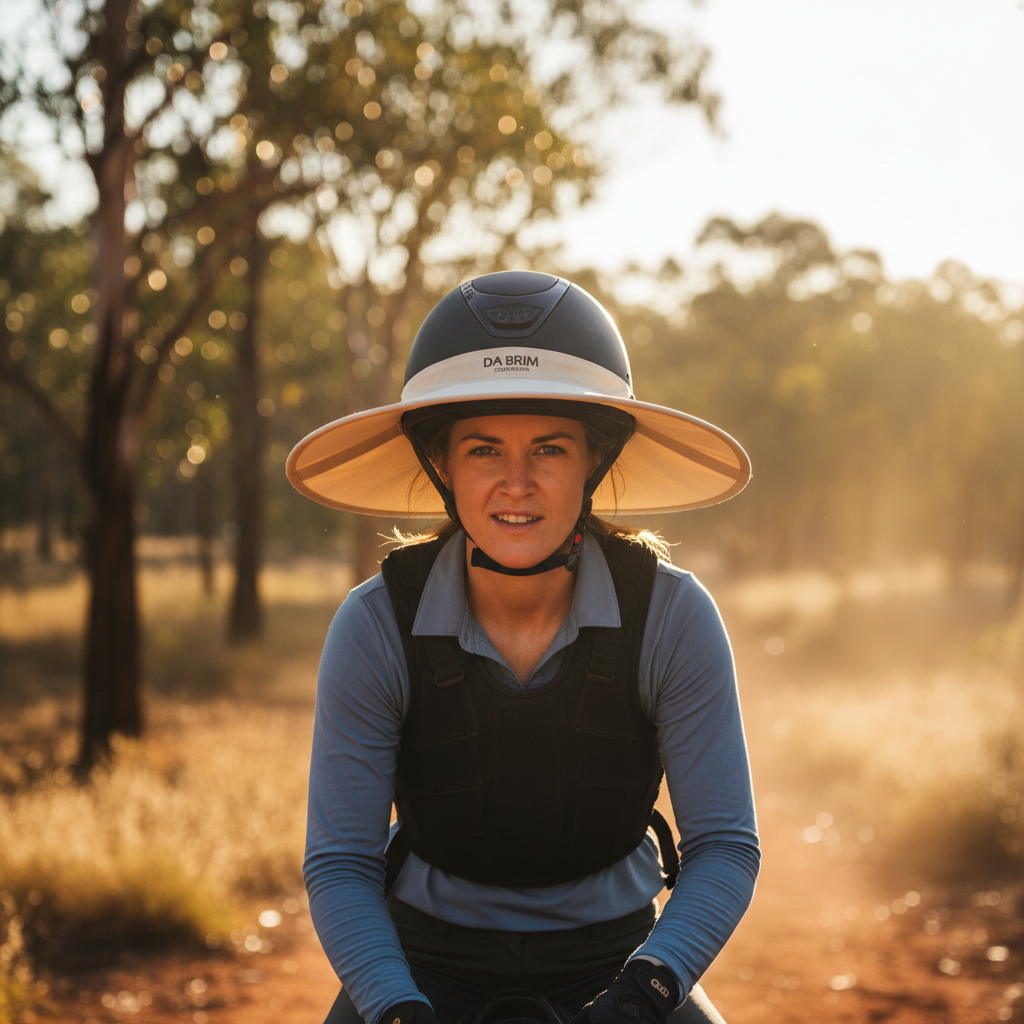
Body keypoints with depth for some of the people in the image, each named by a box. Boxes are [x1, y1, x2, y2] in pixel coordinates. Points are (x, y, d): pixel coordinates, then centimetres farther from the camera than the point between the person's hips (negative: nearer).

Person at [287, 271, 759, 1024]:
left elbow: (725, 847, -13)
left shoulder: (671, 615, -16)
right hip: (429, 958, 0)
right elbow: (340, 865, -13)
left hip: (610, 959, 1)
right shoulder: (377, 625, -16)